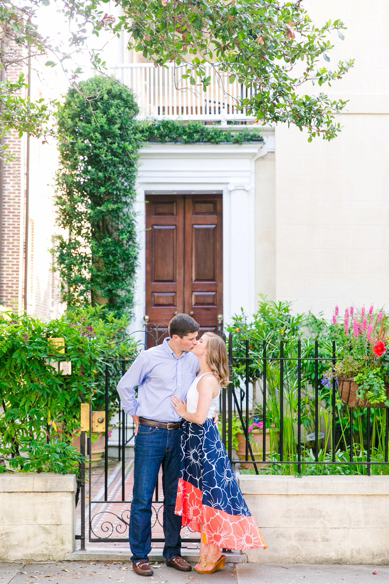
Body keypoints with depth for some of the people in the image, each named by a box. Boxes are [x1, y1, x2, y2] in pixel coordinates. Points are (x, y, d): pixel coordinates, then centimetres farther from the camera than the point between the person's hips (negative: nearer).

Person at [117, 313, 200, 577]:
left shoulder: (193, 361, 7)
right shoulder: (150, 357, -7)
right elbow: (125, 386, 3)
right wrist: (136, 416, 5)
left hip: (178, 434, 4)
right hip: (150, 434, -4)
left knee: (175, 496, 9)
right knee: (143, 497, -1)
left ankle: (173, 553, 20)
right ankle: (140, 556, 8)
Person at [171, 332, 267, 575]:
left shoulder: (208, 380, -17)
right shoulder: (201, 376, 11)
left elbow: (200, 416, -24)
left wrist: (183, 412, -8)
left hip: (203, 440, -10)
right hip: (196, 438, 10)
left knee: (209, 494, -1)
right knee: (203, 494, 14)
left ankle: (213, 555, 10)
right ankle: (208, 552, 23)